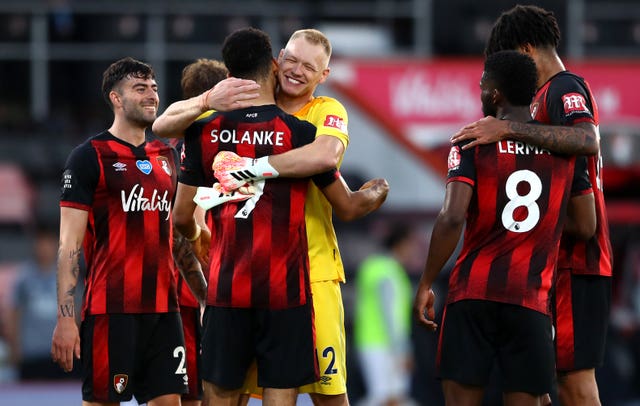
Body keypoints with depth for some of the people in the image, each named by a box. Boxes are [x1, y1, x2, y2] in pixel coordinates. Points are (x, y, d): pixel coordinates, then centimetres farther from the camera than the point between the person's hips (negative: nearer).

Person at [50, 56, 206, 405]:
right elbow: (69, 244, -7)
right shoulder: (89, 156, -3)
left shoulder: (166, 157, 16)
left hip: (164, 307, 6)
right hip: (110, 308, -6)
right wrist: (65, 318, -14)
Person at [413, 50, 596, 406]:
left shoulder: (473, 142, -3)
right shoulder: (564, 148, 6)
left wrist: (426, 284, -6)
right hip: (531, 298, 2)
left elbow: (452, 218, -13)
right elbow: (586, 227, 8)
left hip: (473, 292, -2)